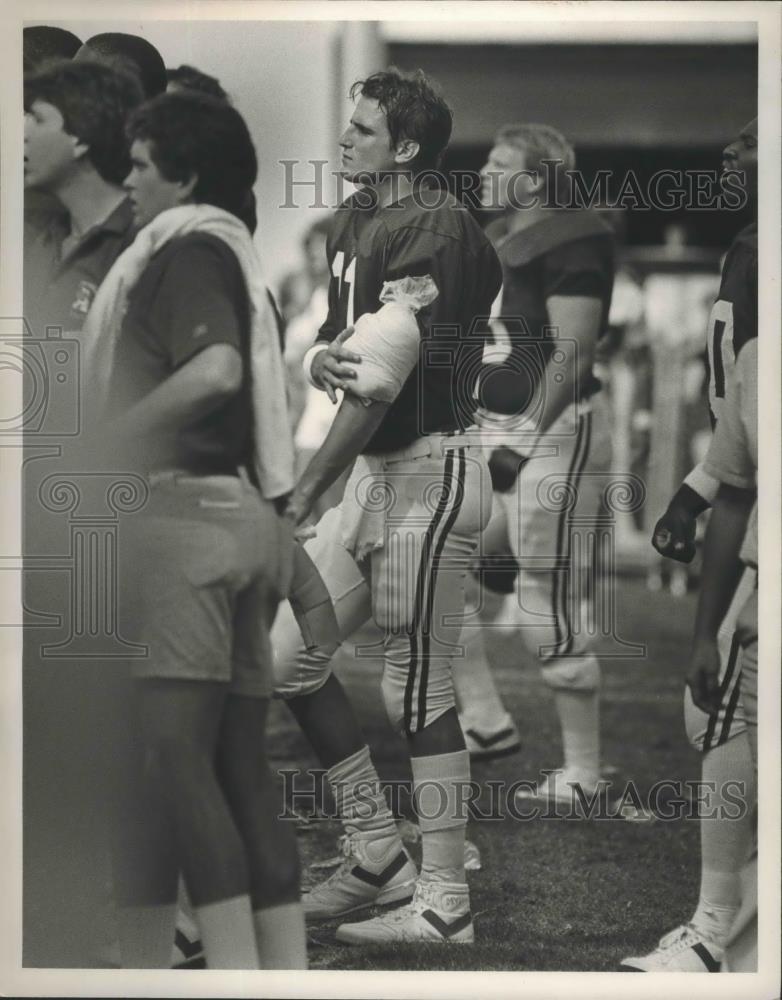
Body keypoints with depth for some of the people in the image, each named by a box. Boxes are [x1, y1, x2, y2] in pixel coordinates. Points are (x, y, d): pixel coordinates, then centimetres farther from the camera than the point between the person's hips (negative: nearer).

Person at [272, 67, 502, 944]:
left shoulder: (432, 230, -17)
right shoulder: (354, 221, 13)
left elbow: (379, 387, -20)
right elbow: (329, 349, 15)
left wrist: (298, 501, -18)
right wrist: (320, 357, -12)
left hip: (428, 476, -10)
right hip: (373, 474, 10)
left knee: (416, 694, -6)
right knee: (288, 657, 9)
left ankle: (443, 904, 3)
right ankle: (376, 857, 19)